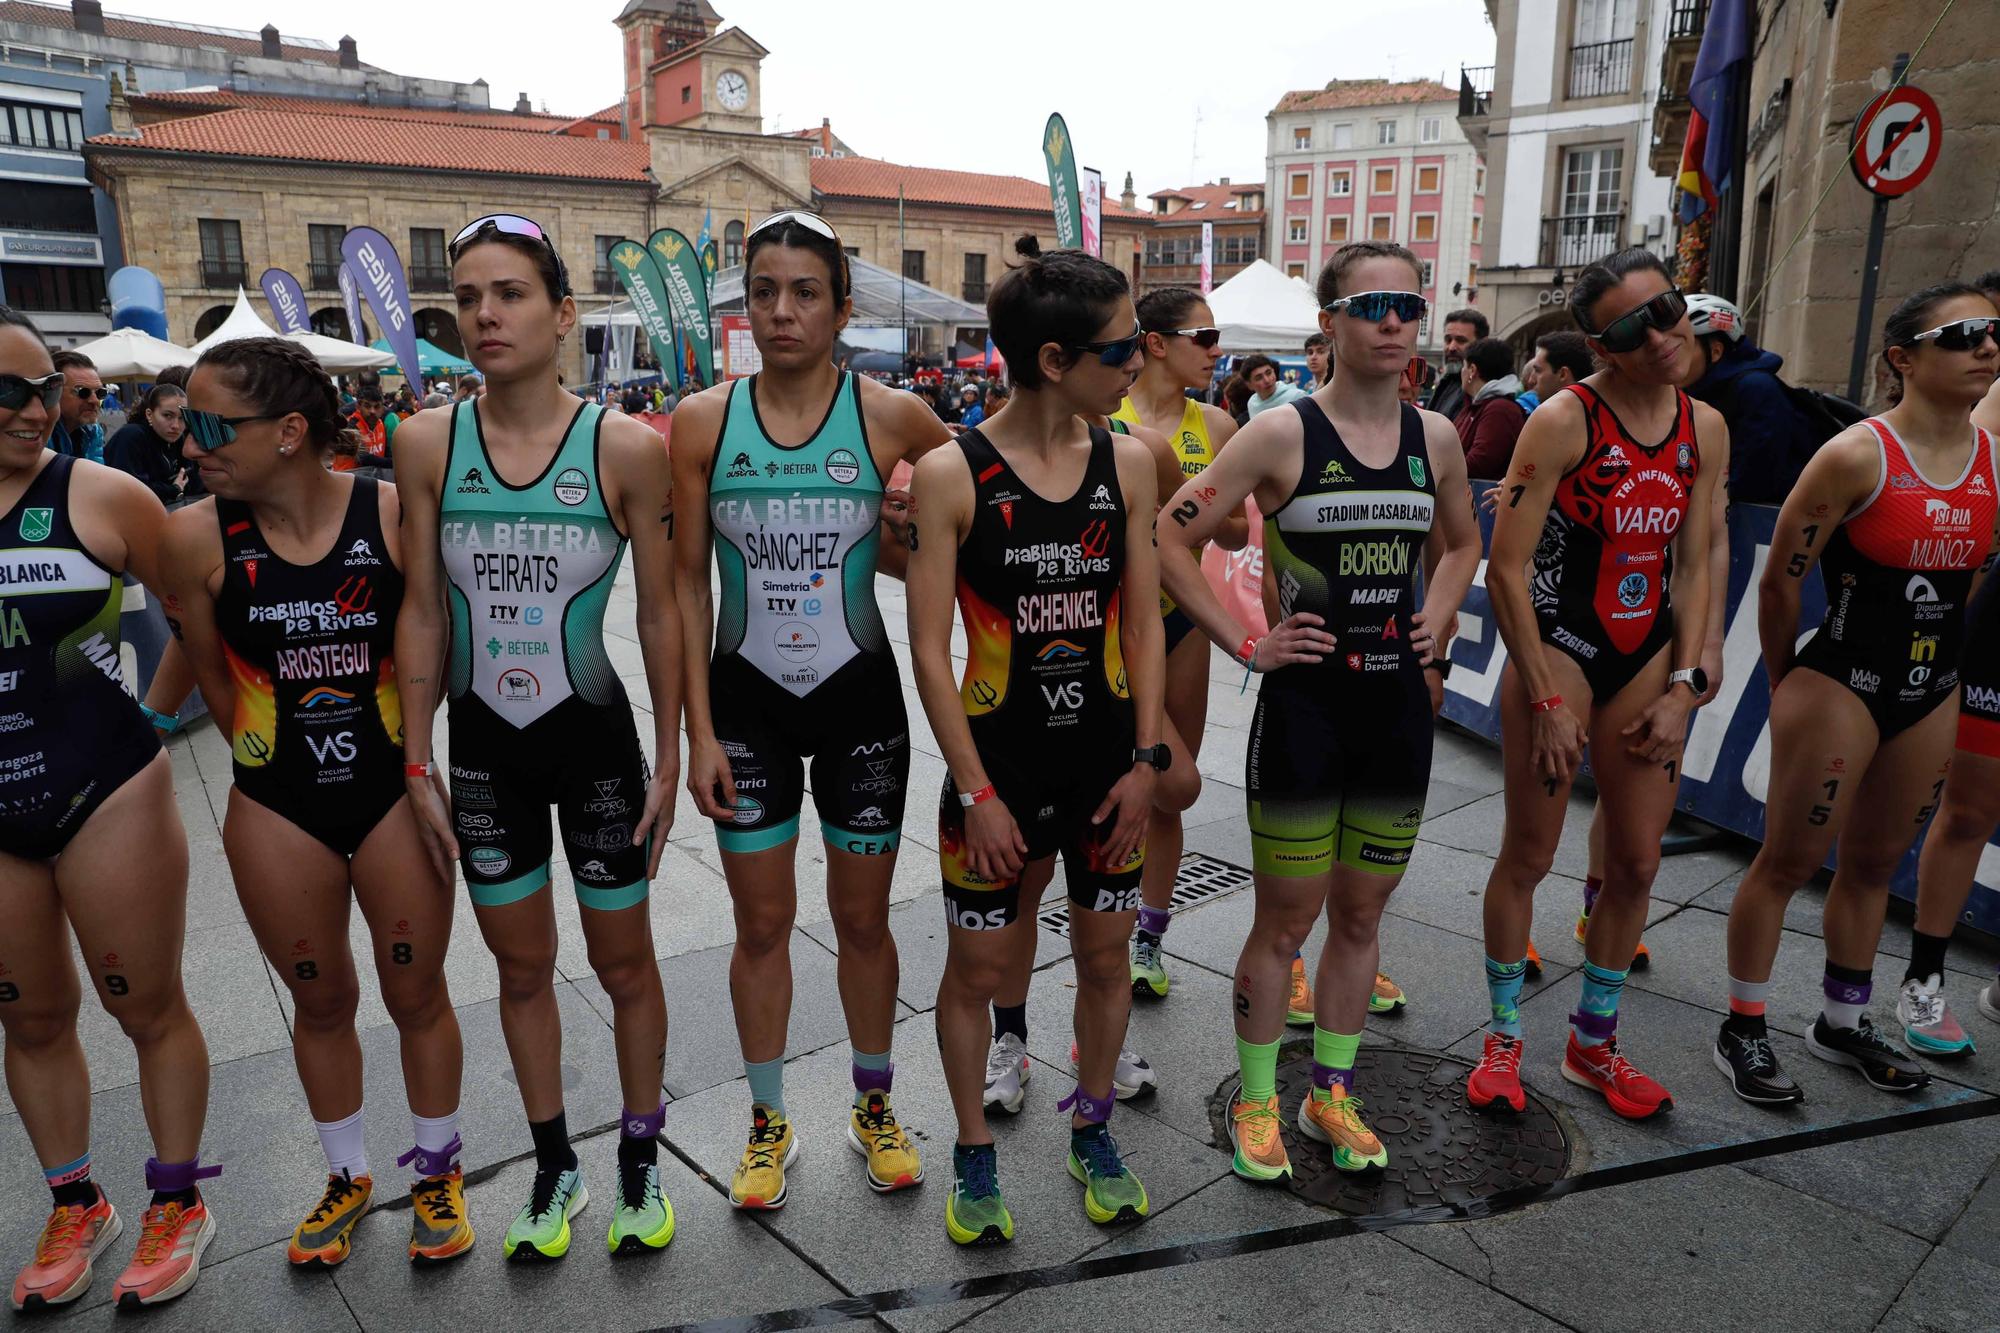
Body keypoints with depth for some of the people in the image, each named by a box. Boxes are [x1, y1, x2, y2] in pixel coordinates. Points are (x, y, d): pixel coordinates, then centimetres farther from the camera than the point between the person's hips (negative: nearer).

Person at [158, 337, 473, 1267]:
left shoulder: (394, 514, -15)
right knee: (320, 1000, 17)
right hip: (277, 808, 2)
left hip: (393, 791, -1)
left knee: (417, 993, 11)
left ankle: (438, 1172, 34)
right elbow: (213, 682, 5)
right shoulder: (196, 538, -10)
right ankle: (347, 1175, 40)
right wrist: (278, 757, 11)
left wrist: (419, 763, 4)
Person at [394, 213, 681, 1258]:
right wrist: (416, 764, 2)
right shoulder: (427, 444, -3)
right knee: (522, 967, 16)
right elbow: (421, 611, 2)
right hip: (483, 749, 3)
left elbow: (659, 612, -5)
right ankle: (555, 1165, 37)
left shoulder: (624, 447, -11)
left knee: (623, 965, 12)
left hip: (595, 740, -2)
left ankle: (640, 1160, 34)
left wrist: (668, 760, -4)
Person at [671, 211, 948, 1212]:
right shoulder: (702, 421, -3)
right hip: (747, 698, 1)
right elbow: (687, 580, -1)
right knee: (762, 922, 11)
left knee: (863, 918, 12)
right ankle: (768, 1122, 31)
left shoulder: (891, 416, -6)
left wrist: (901, 546, -11)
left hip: (860, 696, 0)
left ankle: (873, 1107, 34)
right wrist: (699, 730, -6)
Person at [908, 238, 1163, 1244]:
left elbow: (1142, 625, 4)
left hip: (1108, 763, 4)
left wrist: (1145, 760, -1)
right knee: (976, 969, 9)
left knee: (1104, 954, 16)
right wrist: (976, 793, -12)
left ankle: (1092, 1132, 40)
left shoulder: (1126, 462, -1)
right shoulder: (952, 473, -12)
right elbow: (929, 650, -11)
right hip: (998, 765, -3)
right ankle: (974, 1154, 33)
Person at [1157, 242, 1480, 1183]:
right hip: (1304, 705, -4)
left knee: (1360, 914, 15)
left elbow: (1464, 542, 24)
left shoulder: (1434, 438, 5)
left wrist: (1433, 619, 8)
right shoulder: (1283, 434, -10)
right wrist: (1245, 644, -11)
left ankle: (1331, 1093, 33)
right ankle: (1255, 1102, 25)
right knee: (1285, 919, 6)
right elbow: (1172, 539, -10)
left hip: (1398, 705, 5)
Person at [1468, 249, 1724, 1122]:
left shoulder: (1705, 429, 4)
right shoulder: (1563, 421, -13)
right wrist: (1545, 702, -16)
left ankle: (1593, 1043, 29)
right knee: (1529, 856, 3)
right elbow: (1505, 568, -16)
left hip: (1648, 659, 6)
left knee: (1637, 863, 10)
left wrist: (1683, 686, 0)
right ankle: (1503, 1038, 22)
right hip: (1557, 649, -5)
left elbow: (1692, 566, 9)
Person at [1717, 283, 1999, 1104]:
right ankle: (1743, 1030, 15)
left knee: (1874, 863, 17)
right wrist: (1788, 684, -1)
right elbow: (1780, 581, -11)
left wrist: (1933, 664, 15)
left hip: (1931, 696, 6)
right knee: (1789, 860, 2)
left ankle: (1843, 1024, 34)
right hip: (1840, 688, -6)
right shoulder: (1856, 455, -16)